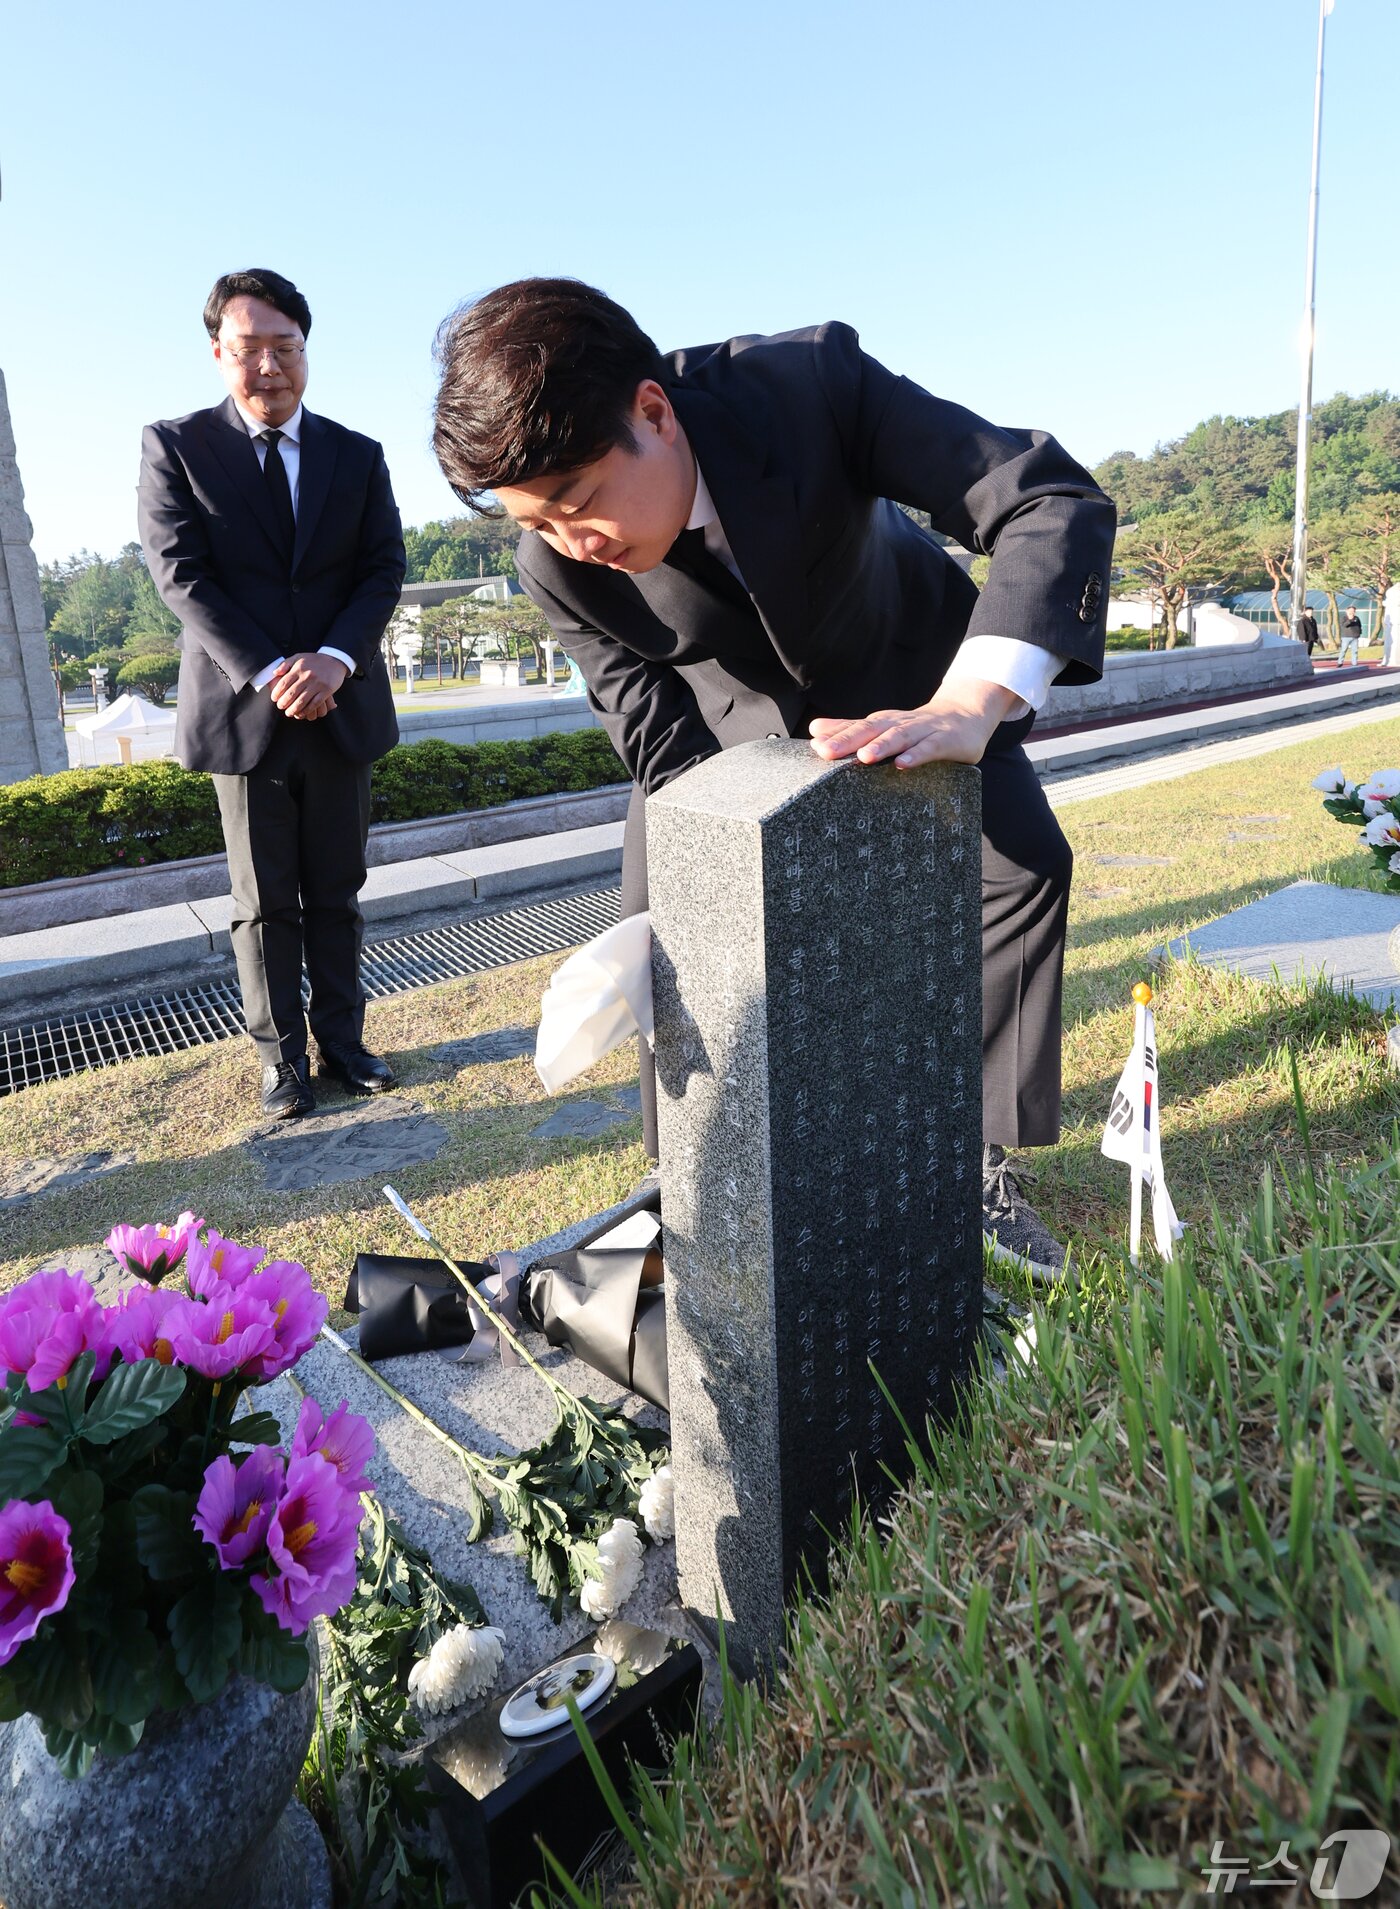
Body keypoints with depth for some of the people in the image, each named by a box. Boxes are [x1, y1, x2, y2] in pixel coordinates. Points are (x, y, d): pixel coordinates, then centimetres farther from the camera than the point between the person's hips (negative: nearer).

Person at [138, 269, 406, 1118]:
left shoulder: (357, 456, 8)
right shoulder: (174, 446, 1)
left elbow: (384, 570, 1)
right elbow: (181, 575, -7)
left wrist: (334, 657, -16)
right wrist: (266, 671, -19)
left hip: (340, 705, 2)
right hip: (242, 709, -2)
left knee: (337, 895, 10)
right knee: (265, 905, 5)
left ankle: (343, 1040, 21)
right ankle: (283, 1058, 16)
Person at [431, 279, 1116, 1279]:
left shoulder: (812, 379, -37)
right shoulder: (557, 565, -30)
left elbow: (1055, 501, -41)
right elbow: (666, 746, -22)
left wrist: (968, 705, -58)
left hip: (905, 664, 0)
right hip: (736, 704, 1)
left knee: (1025, 862, -11)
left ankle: (981, 1164, 4)